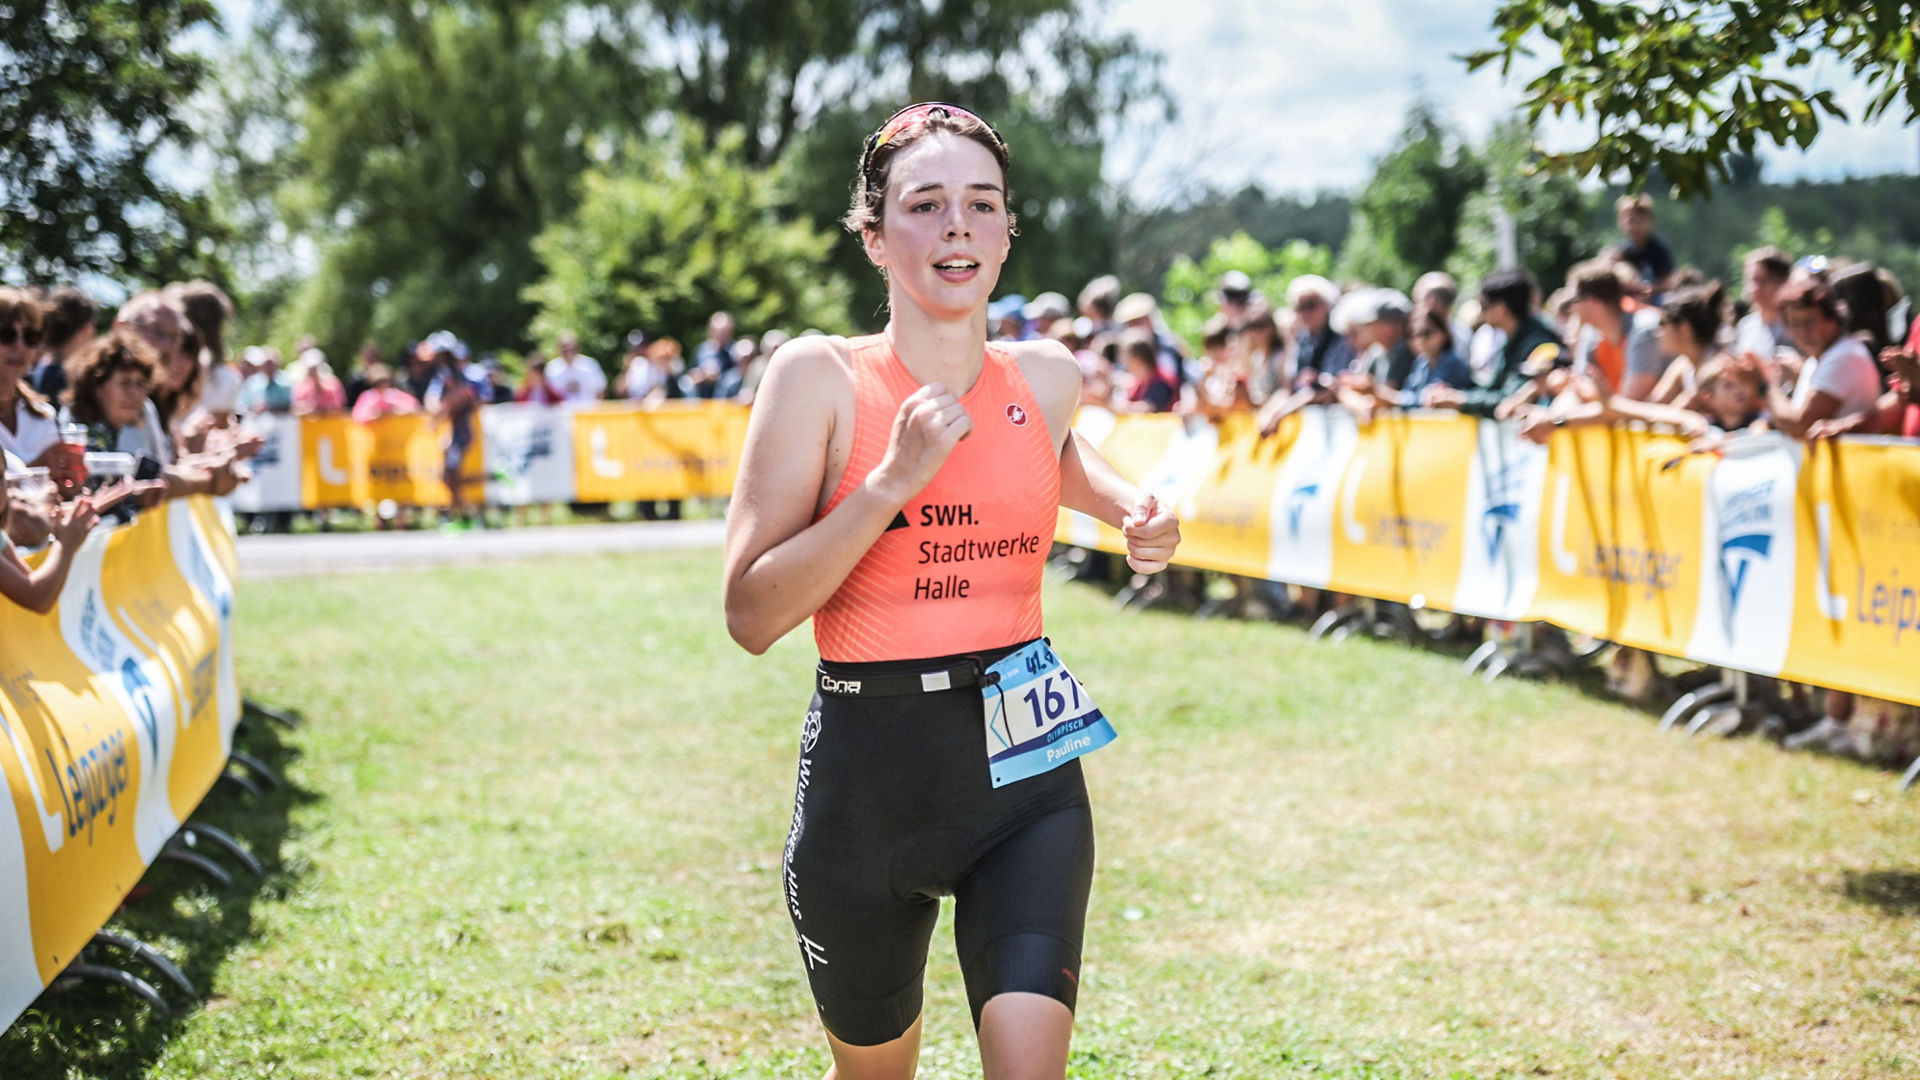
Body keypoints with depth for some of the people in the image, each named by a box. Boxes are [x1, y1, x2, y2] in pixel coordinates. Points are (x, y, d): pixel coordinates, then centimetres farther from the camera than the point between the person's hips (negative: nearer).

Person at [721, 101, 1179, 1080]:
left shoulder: (1046, 376, 3)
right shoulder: (819, 376, -8)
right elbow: (752, 616, -14)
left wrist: (1131, 512, 11)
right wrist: (893, 481, -21)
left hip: (1025, 770, 2)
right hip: (865, 772, -2)